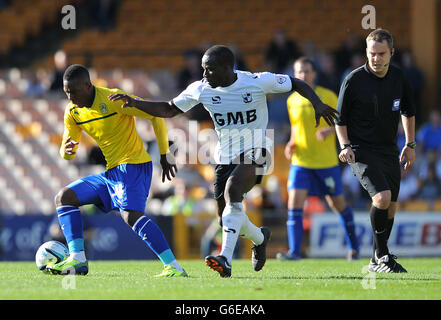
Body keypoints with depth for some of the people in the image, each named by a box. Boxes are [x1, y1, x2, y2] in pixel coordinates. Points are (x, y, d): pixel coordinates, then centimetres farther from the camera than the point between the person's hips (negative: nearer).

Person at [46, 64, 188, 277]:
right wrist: (67, 151, -13)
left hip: (133, 164, -8)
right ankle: (77, 260, -4)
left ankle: (173, 267, -29)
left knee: (131, 215, -28)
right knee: (63, 198, 3)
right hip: (111, 171, 9)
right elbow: (67, 153, 14)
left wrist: (165, 155, -8)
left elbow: (156, 115, -10)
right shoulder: (72, 112, 6)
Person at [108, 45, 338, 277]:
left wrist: (317, 104, -18)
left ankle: (225, 259, -41)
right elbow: (169, 110, 7)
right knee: (226, 221, 4)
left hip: (254, 153, -5)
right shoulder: (201, 89, -2)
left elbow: (297, 84, -1)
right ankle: (259, 237, 39)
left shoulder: (258, 82, -12)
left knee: (232, 189, -33)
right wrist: (134, 103, -5)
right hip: (225, 158, 5)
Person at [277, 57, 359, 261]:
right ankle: (294, 251, -16)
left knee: (337, 204, 9)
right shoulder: (292, 100, 7)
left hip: (326, 161, -2)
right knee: (294, 202, -14)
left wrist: (330, 131, -21)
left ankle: (353, 246, 30)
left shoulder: (327, 96, -4)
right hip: (300, 162, 2)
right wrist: (292, 144, 2)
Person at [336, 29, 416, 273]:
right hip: (361, 151, -5)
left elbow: (408, 112, 18)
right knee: (382, 197, -23)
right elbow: (340, 118, -3)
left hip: (389, 150, 5)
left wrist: (410, 145, 17)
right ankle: (382, 255, -9)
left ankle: (377, 261, 22)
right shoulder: (353, 80, -12)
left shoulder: (399, 78, 2)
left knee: (391, 206, 7)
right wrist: (345, 146, -15)